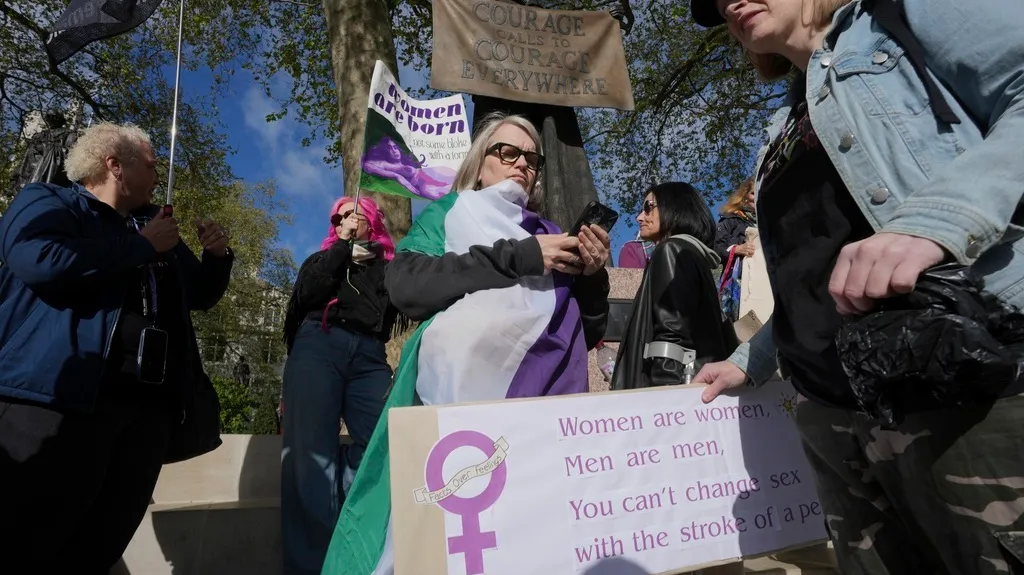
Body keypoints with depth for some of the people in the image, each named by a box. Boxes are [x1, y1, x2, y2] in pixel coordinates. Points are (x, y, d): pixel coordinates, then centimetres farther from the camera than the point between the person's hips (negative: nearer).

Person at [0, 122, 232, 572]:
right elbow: (39, 261, -18)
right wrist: (143, 246, -8)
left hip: (150, 405, 7)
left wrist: (217, 257, 9)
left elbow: (200, 295, 30)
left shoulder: (159, 229, 24)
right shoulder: (48, 202, 5)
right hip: (61, 396, -6)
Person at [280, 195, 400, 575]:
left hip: (368, 356, 1)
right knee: (312, 449, -11)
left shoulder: (388, 265, 26)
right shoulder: (322, 259, 26)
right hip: (318, 346, 0)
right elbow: (306, 293, 4)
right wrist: (342, 246, 11)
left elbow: (390, 311, 12)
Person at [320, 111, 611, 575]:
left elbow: (587, 334, 17)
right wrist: (517, 258, -13)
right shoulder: (447, 215, 11)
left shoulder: (550, 236, 20)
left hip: (542, 408, 4)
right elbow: (405, 283, -10)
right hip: (464, 398, -3)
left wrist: (592, 277, -2)